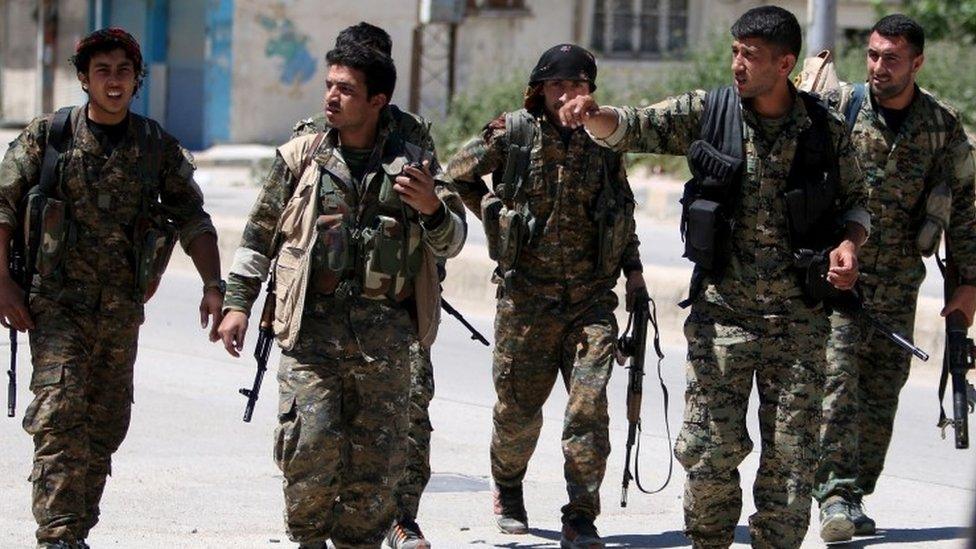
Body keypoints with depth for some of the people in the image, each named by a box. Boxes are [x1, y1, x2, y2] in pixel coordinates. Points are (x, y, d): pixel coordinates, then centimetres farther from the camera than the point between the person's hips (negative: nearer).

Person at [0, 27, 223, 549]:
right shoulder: (47, 136, -1)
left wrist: (213, 285, -2)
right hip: (57, 302, -3)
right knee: (60, 416, -15)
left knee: (106, 424, 9)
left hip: (122, 309, 3)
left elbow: (191, 217, 8)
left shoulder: (158, 147, 5)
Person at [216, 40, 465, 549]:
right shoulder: (301, 156, 8)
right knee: (310, 445, -12)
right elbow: (259, 234, 13)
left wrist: (432, 210, -11)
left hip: (383, 331, 1)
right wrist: (237, 302, 7)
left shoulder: (411, 165, 9)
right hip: (312, 325, -1)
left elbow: (451, 243, 11)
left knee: (376, 456, 2)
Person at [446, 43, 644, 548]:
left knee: (589, 403, -11)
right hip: (527, 293, -1)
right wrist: (497, 214, 6)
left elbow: (623, 209, 18)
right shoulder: (513, 133, -2)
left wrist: (633, 268, 12)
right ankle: (508, 491, 35)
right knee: (519, 404, 8)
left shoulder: (604, 140, 5)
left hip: (591, 296, 1)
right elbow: (458, 175, 12)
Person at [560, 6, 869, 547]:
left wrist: (849, 242, -8)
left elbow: (855, 201, 13)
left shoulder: (826, 130, 1)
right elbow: (631, 128, -5)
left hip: (799, 318, 1)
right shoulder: (705, 112, 0)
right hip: (721, 313, 0)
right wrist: (593, 113, -27)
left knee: (792, 453, 3)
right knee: (709, 448, -4)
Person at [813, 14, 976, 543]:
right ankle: (836, 495, -16)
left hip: (899, 281, 3)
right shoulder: (837, 108, -3)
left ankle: (854, 497, 14)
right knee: (838, 381, -14)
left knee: (882, 392, 5)